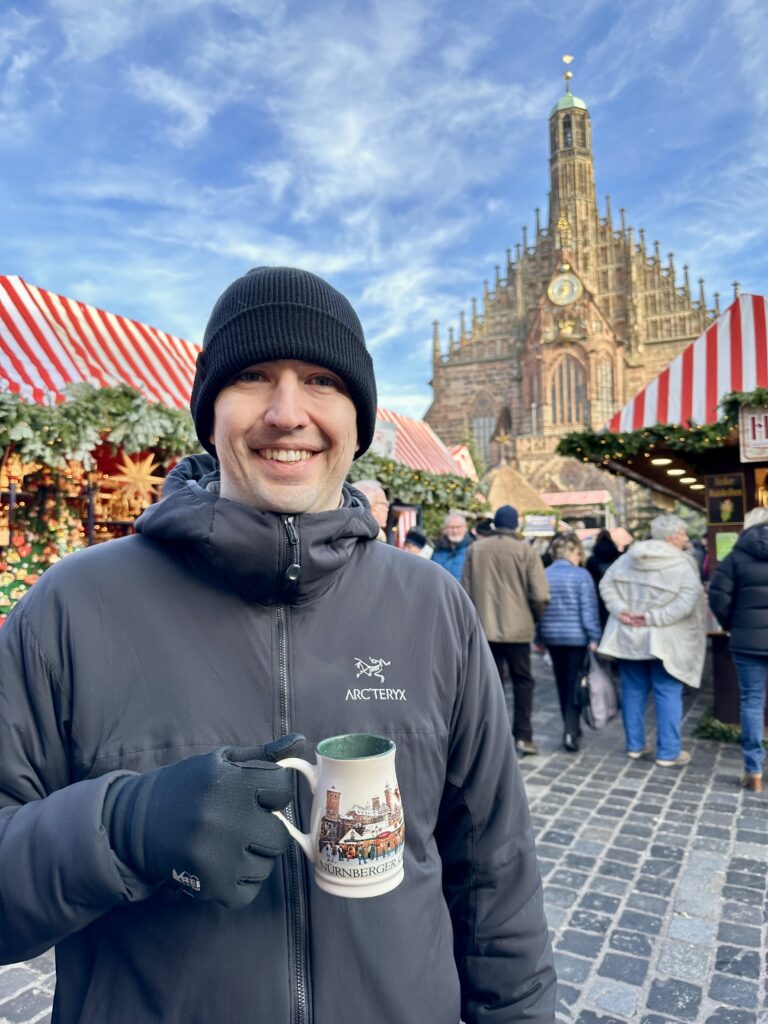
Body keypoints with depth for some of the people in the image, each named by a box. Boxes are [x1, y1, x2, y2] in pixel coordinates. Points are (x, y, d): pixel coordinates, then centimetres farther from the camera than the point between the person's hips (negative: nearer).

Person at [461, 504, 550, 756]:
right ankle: (523, 735, 8)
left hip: (484, 627, 3)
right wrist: (535, 617, 7)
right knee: (522, 680, 10)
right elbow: (539, 594, -11)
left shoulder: (475, 550, 0)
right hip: (517, 626, -3)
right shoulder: (525, 550, -9)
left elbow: (465, 590, 5)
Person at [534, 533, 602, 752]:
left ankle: (571, 728, 27)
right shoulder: (581, 575, -10)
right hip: (577, 636, -4)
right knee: (575, 683, 1)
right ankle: (570, 730, -9)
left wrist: (538, 639, 13)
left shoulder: (543, 575, 1)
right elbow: (589, 609, -12)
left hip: (552, 636, 4)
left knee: (562, 683, 16)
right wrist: (594, 637, -7)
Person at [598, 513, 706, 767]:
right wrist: (653, 618, -19)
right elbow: (687, 602, -21)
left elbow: (606, 584, 2)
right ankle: (668, 753, 9)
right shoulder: (682, 564, -10)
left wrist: (620, 610, -6)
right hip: (663, 639, -5)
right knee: (668, 694, 5)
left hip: (628, 635, 5)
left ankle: (634, 745, 21)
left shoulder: (628, 557, 5)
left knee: (633, 691, 13)